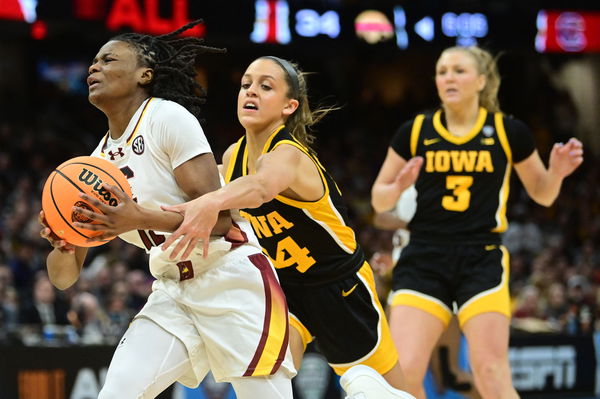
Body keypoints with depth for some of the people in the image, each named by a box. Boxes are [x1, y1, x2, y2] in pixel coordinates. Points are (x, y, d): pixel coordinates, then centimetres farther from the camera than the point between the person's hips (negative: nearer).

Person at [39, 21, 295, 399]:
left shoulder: (168, 117, -12)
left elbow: (218, 216, -19)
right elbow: (65, 277, 7)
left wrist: (140, 219, -32)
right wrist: (63, 245, -16)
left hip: (233, 282, -7)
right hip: (172, 293, 7)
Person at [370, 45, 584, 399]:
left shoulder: (508, 132, 2)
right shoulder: (415, 132, 4)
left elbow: (542, 194, 14)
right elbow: (379, 200, 12)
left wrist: (557, 172, -8)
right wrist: (399, 188, -11)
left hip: (482, 262, -1)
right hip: (424, 261, 1)